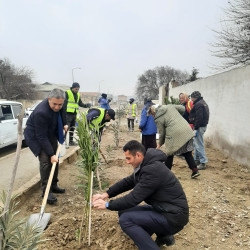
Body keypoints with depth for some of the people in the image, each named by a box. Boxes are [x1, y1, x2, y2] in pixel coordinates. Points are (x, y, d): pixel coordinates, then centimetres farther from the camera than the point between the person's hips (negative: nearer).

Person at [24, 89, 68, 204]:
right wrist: (51, 154, -31)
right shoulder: (41, 112, -38)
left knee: (55, 160, 8)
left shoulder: (59, 104, -17)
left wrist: (64, 124, 2)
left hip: (50, 133, 7)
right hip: (35, 136, -7)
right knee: (45, 161, -17)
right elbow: (42, 137, -33)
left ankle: (53, 186, 22)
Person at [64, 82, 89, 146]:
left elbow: (80, 103, 17)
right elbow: (64, 103, -10)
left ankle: (71, 141, 22)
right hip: (68, 113, -7)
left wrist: (86, 105, -1)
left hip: (74, 114, 7)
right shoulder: (67, 93, -6)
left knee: (72, 128, 13)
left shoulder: (77, 95, 15)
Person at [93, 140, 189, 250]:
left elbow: (134, 198, -23)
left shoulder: (153, 170, -25)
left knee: (125, 219, -17)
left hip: (173, 217, -10)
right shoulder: (146, 165, 5)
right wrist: (106, 194, 3)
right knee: (123, 211, 8)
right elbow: (127, 182, 12)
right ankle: (163, 235, 15)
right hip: (162, 209, 10)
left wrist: (107, 205, -11)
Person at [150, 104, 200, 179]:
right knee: (187, 153, 13)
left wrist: (159, 144, 17)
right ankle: (195, 170, 11)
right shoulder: (170, 106, 13)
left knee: (170, 154, 11)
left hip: (175, 135, -6)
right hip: (186, 131, 6)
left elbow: (162, 133, 2)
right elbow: (182, 109, 16)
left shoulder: (158, 119, -1)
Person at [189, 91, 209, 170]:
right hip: (203, 125, 11)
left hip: (200, 127, -11)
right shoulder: (203, 103, 19)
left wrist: (196, 128, -22)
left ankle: (203, 163, -4)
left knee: (199, 145, -8)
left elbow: (199, 118, -23)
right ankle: (197, 159, 27)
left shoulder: (198, 104, -16)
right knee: (196, 143, 18)